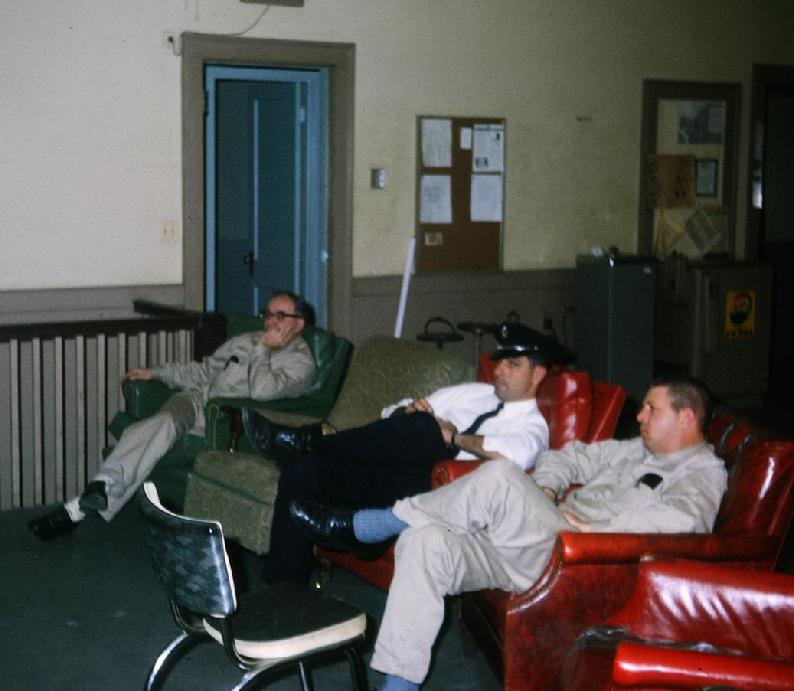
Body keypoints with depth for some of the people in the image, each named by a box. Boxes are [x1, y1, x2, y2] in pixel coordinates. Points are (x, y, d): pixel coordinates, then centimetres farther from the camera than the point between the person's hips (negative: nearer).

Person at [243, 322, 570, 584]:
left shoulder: (533, 425, 6)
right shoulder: (473, 393, 25)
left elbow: (517, 455, -22)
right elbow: (393, 411, 24)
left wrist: (455, 437, -12)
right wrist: (408, 412, 0)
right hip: (395, 476, 6)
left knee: (425, 428, -35)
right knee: (302, 470, -16)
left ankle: (307, 442, -20)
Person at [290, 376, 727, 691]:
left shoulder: (703, 470, 1)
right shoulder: (638, 451, 27)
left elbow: (682, 518, -21)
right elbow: (570, 455, 30)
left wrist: (598, 529, -21)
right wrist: (546, 491, 9)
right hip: (541, 546, 9)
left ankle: (353, 529, -17)